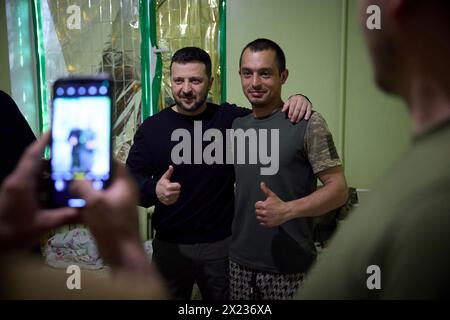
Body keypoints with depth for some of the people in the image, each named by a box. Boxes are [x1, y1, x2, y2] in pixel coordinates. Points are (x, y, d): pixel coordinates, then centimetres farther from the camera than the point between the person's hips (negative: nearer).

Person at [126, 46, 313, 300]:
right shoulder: (152, 128, -2)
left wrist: (298, 101, -18)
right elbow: (130, 178, -3)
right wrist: (153, 190, -26)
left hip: (221, 244, 0)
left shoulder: (230, 118, -2)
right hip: (170, 246, 1)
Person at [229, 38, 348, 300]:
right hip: (240, 262, 5)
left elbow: (339, 189, -12)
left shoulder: (308, 123, -10)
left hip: (289, 267, -5)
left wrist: (288, 210, -25)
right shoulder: (237, 125, 7)